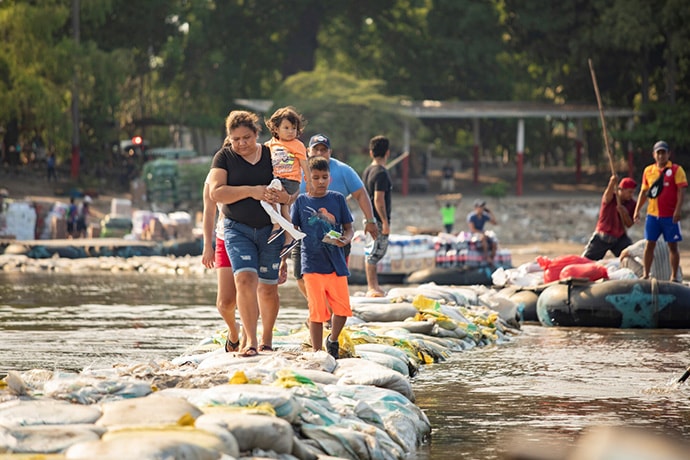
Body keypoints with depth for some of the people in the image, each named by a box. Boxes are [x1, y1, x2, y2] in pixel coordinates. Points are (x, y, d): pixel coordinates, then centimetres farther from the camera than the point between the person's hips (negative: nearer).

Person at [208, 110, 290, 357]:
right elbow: (216, 192, -12)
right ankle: (250, 341, -18)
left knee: (268, 288, 5)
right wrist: (251, 191, -22)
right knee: (245, 279, -20)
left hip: (271, 229, 2)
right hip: (238, 229, -2)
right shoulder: (224, 157, 1)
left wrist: (282, 195, -16)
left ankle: (267, 340, 24)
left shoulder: (272, 155, 5)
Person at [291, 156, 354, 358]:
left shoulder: (337, 199, 6)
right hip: (312, 264, -1)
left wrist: (345, 240, -13)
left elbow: (349, 228, 8)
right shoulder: (301, 201, 4)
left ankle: (332, 340, 22)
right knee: (317, 311, -2)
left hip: (336, 263, 1)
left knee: (343, 309, -4)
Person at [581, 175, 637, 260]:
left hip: (620, 238, 3)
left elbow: (629, 225, -2)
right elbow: (607, 197, -43)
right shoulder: (611, 197, -16)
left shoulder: (631, 204, -4)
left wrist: (624, 214, -23)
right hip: (601, 237, -3)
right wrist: (612, 183, -64)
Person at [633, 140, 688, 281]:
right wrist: (637, 210, 11)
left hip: (670, 216, -4)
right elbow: (643, 192, 17)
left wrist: (677, 210, -19)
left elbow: (681, 190, -10)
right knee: (649, 244, 5)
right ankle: (646, 275, 11)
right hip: (652, 215, 4)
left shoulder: (676, 169, -3)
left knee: (673, 246, 1)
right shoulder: (648, 171, 10)